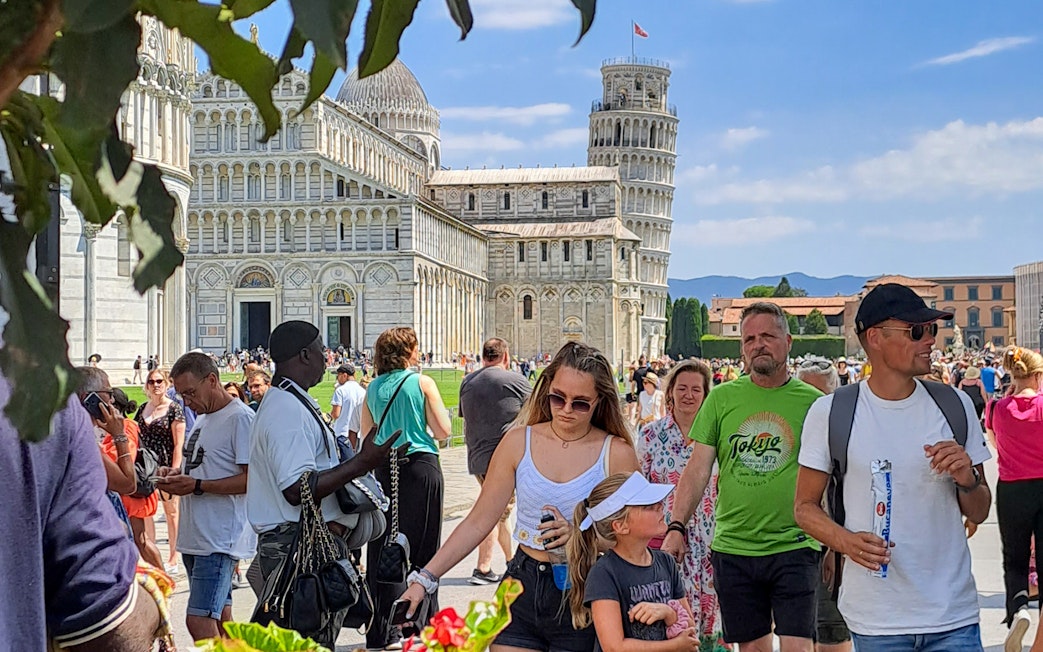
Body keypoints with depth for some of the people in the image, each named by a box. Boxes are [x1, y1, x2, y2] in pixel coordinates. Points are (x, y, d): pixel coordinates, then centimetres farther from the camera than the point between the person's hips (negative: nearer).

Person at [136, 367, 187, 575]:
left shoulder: (174, 409, -5)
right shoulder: (142, 409, 11)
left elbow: (178, 444, -9)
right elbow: (136, 439, 15)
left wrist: (174, 471, -15)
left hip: (167, 466, -5)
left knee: (171, 511, 3)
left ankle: (173, 559, 9)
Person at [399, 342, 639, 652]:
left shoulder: (617, 454, -5)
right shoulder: (519, 442, 1)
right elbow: (478, 522, 1)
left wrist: (579, 534, -20)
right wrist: (425, 578, -5)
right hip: (523, 589, 2)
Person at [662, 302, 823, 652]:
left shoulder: (813, 401, 1)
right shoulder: (721, 398, 5)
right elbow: (698, 468, 4)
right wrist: (676, 527, -4)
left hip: (793, 547, -2)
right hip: (732, 548, 2)